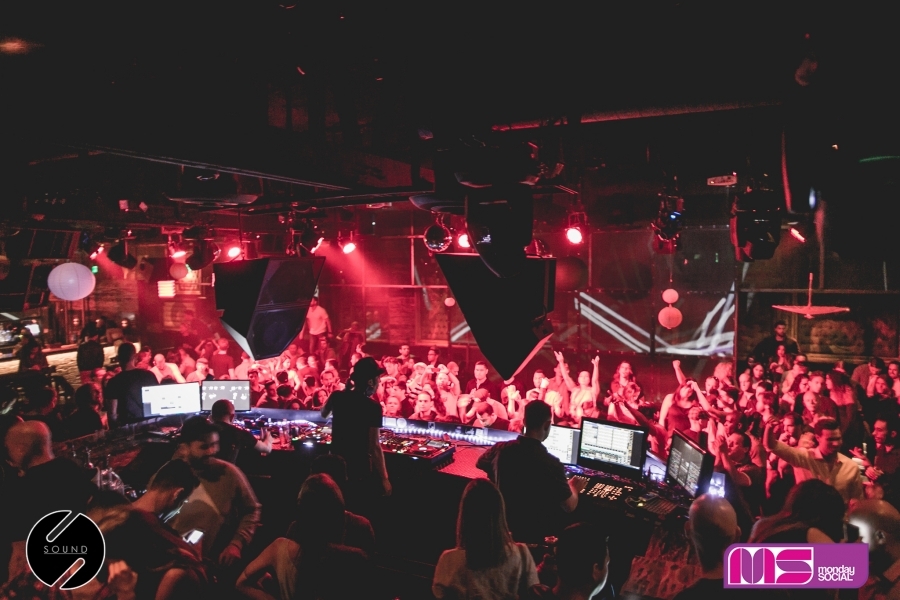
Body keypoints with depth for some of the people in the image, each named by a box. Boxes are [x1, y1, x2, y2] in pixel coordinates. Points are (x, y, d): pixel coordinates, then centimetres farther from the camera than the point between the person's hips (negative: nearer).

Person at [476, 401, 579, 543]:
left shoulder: (500, 449, -13)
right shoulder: (551, 463, -27)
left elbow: (479, 464, 13)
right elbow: (570, 507, -13)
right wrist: (573, 488, 9)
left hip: (504, 525, 5)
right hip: (537, 533, -5)